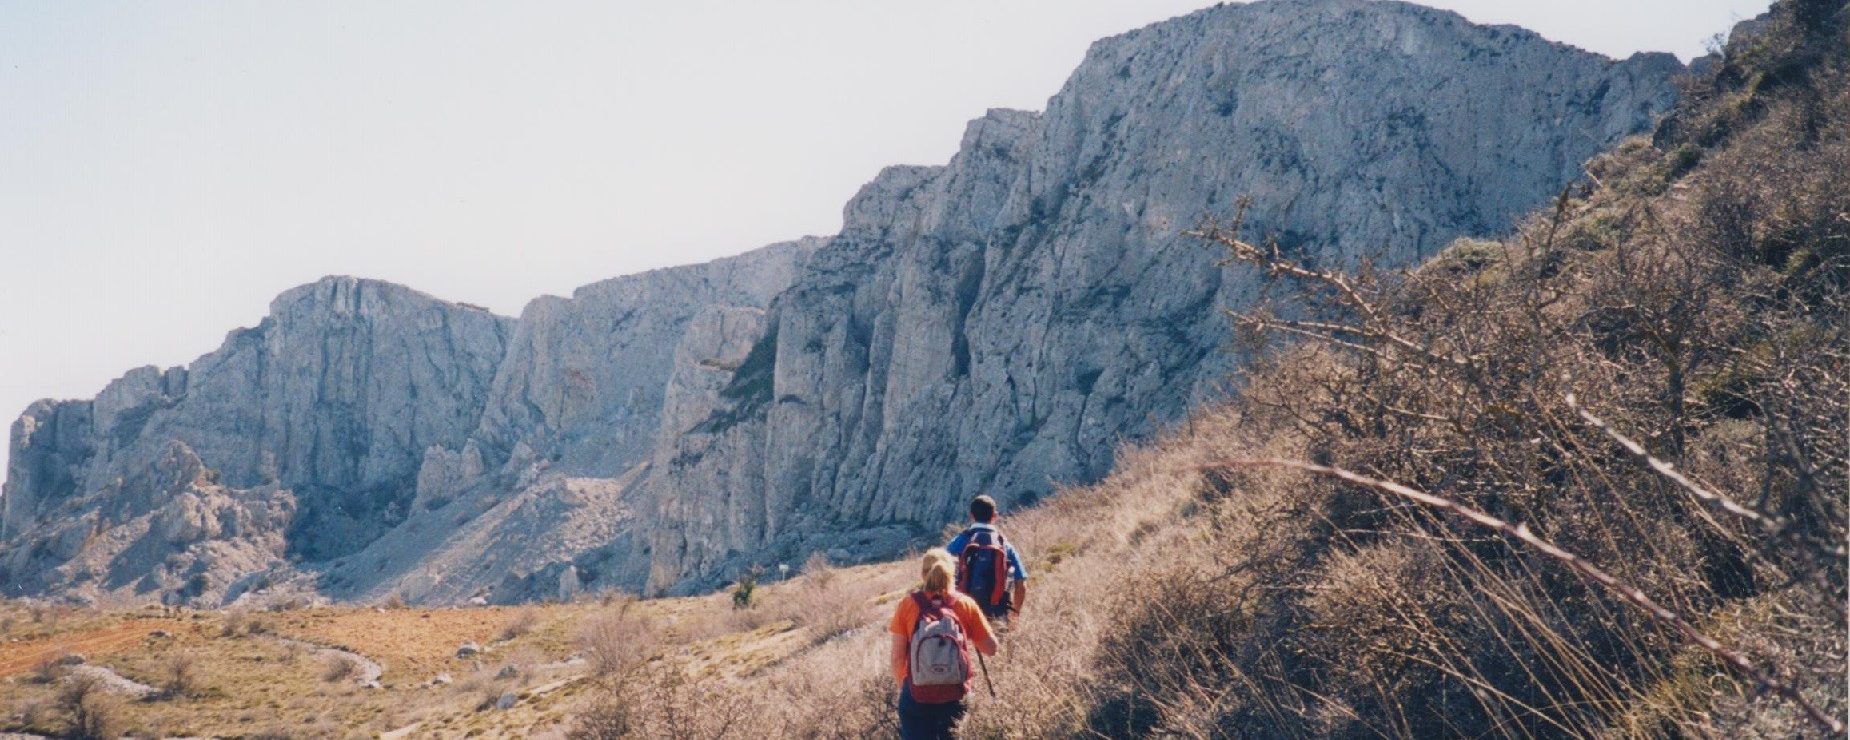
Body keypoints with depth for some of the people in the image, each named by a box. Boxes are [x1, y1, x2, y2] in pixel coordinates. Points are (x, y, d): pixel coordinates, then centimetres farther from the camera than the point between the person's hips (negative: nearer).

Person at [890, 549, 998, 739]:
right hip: (955, 695, 1)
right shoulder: (966, 604, -1)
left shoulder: (907, 605, -4)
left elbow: (897, 657, -4)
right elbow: (991, 648, 2)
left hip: (916, 696, -1)